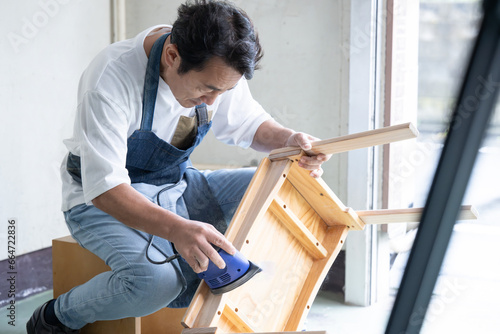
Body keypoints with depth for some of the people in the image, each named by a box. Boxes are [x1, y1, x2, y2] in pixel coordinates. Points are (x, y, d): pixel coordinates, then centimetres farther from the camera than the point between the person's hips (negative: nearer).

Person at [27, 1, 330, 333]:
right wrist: (176, 229, -49)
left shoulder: (218, 68, -11)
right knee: (155, 278, -35)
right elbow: (104, 187, -33)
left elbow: (249, 122, 6)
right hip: (102, 200, -6)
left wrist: (290, 139, -17)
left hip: (177, 185, 6)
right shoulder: (111, 79, -30)